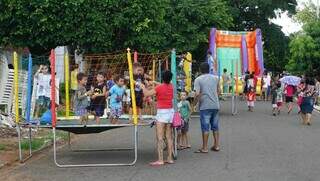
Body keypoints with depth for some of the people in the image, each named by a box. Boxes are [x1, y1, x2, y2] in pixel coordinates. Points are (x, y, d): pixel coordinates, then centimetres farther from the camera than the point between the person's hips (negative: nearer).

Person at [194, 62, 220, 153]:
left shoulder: (198, 79, -6)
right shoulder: (215, 78, 9)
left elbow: (197, 94, -15)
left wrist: (197, 99, 2)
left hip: (205, 106, -4)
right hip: (215, 105, 5)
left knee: (205, 127, -1)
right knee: (215, 126, 13)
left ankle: (205, 148, 2)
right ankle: (216, 145, 18)